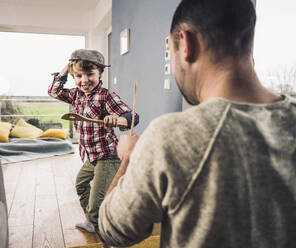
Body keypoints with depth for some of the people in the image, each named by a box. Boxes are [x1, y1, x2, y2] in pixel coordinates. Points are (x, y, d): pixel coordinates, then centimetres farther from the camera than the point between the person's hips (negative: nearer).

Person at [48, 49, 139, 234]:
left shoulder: (106, 96, -20)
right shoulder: (76, 95, 4)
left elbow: (133, 117, -29)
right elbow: (54, 92, 16)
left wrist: (116, 119, -52)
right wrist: (67, 68, 5)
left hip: (107, 157, -9)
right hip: (89, 157, 10)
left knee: (96, 203, -12)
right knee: (81, 184, 30)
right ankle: (91, 222, 52)